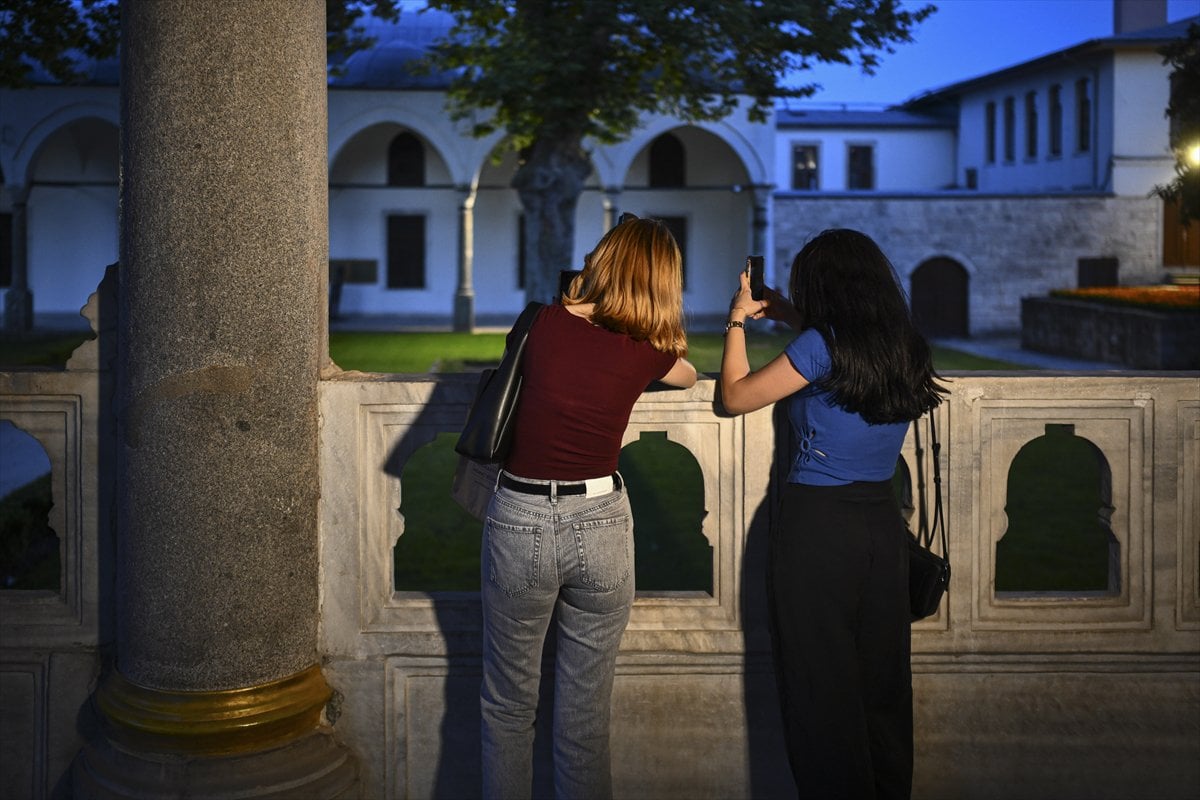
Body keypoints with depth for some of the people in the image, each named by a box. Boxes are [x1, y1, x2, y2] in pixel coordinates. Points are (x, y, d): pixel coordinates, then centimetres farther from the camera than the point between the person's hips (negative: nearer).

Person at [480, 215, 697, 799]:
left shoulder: (544, 323, -6)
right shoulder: (646, 353, -4)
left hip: (520, 524, 0)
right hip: (602, 527, 0)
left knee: (508, 707, 16)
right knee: (586, 715, 13)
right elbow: (689, 374, 19)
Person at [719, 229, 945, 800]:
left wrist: (738, 320, 7)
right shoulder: (905, 347, 5)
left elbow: (734, 397, -5)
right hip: (883, 522, 6)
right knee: (881, 678, 16)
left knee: (820, 688, 5)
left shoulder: (821, 345, -13)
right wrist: (793, 320, 26)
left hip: (818, 527, -6)